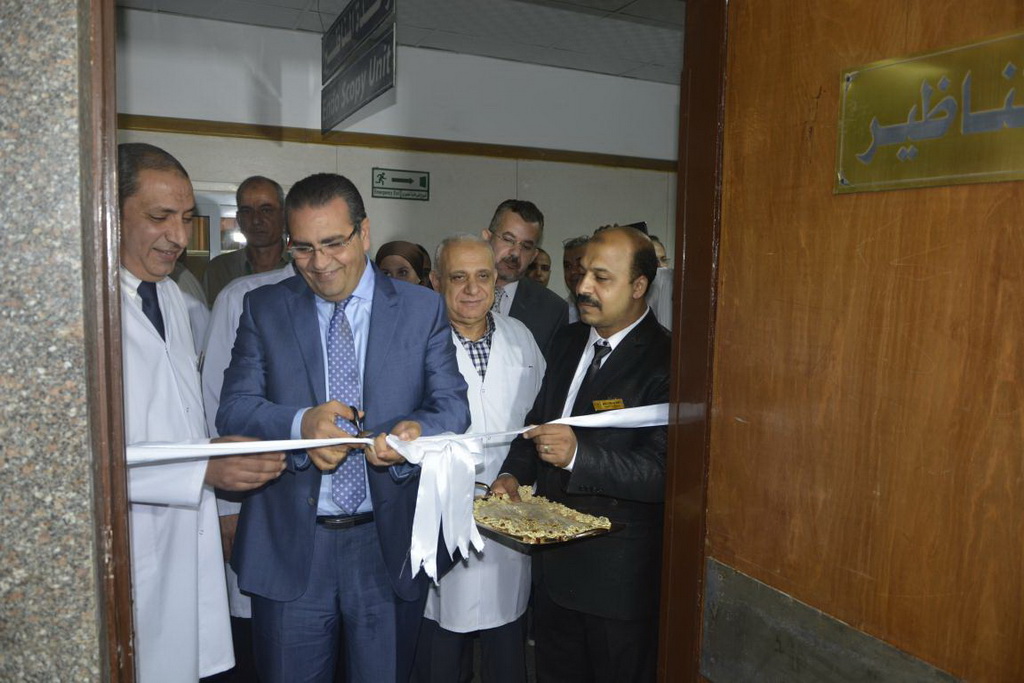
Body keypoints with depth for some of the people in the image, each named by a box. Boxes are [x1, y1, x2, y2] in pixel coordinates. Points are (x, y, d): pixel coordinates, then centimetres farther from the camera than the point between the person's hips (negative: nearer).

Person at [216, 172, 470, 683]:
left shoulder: (423, 309, 0)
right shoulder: (263, 309, 3)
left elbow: (453, 405, -3)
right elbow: (233, 408, -4)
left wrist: (418, 431, -26)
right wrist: (299, 423, -24)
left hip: (390, 545, 0)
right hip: (288, 548, 1)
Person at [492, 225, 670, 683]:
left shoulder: (664, 361, -19)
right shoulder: (570, 341, 5)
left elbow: (661, 472, -24)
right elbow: (539, 417, 14)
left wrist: (578, 454, -35)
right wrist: (513, 473, -3)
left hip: (618, 575, -7)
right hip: (552, 556, 7)